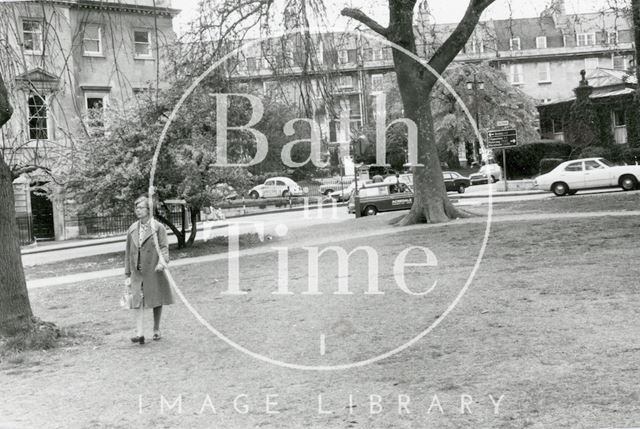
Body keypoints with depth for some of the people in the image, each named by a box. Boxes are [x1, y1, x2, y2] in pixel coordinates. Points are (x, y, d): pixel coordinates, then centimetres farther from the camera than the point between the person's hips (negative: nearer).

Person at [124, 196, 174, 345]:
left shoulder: (158, 228, 0)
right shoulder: (132, 229, 10)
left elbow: (164, 246, -6)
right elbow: (128, 252, 13)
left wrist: (162, 261, -27)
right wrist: (127, 274, 11)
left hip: (154, 270, -2)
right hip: (137, 271, 2)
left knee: (156, 300, 8)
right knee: (137, 300, -11)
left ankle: (156, 330, 24)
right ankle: (139, 333, -16)